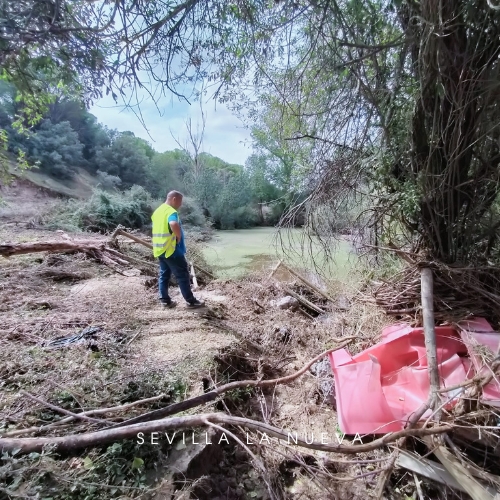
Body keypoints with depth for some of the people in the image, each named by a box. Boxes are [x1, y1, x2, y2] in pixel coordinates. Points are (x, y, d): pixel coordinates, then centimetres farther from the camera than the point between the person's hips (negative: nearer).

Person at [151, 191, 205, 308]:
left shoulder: (157, 211, 14)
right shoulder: (171, 211, -16)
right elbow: (174, 224, -38)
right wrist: (179, 237, -21)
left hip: (159, 249, 9)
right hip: (171, 249, -9)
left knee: (164, 274, 16)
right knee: (182, 275, 0)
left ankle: (165, 300, 22)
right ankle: (191, 301, 8)